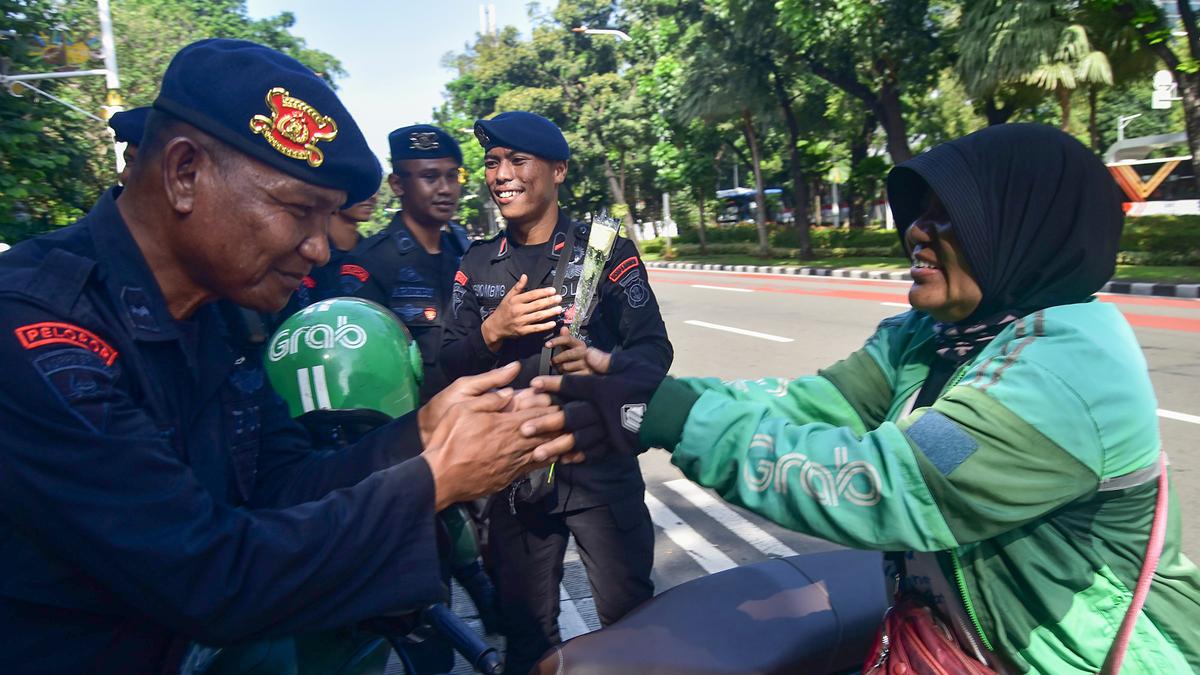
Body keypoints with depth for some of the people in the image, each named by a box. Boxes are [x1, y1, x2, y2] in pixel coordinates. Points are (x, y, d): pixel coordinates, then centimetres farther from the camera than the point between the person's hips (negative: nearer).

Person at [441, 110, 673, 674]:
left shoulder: (607, 250, -3)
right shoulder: (476, 264, 8)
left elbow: (654, 350, -6)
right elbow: (448, 366, 3)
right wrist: (492, 331, -17)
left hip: (600, 463, -3)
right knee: (526, 627, 16)